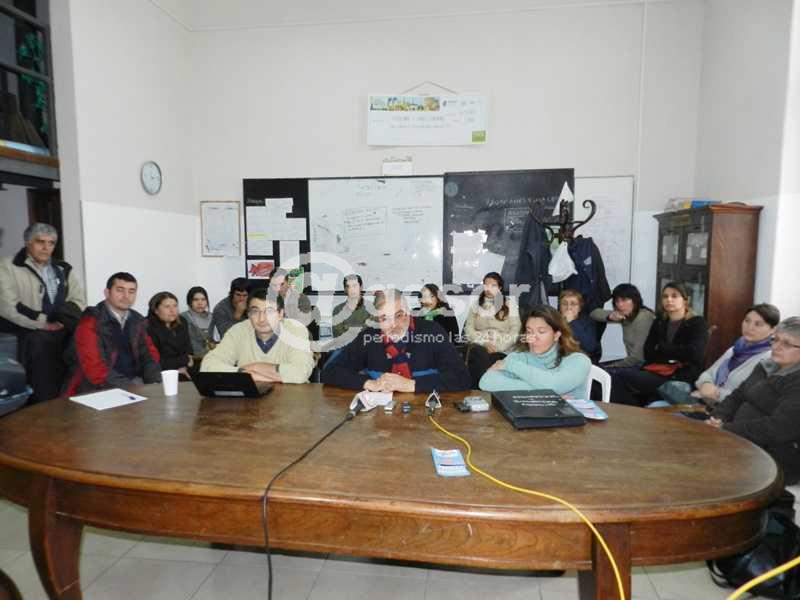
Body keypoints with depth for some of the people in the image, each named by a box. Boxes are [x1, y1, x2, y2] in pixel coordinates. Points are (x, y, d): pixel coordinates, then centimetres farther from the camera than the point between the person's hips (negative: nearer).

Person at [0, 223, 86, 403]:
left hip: (62, 332, 4)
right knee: (40, 342, -33)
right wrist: (44, 323, -14)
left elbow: (79, 300, 10)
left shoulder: (63, 269, 17)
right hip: (27, 333, -4)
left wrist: (62, 321, -9)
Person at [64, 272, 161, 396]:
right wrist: (132, 388, -22)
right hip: (97, 390, -6)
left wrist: (155, 384, -9)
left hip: (134, 383, 6)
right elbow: (95, 370, -18)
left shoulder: (137, 321, 7)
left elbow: (150, 355, 9)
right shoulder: (90, 322, -10)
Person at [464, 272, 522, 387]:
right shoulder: (476, 304, 15)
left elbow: (515, 331, 1)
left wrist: (498, 347, -13)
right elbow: (469, 330, 6)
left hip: (503, 350, -2)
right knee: (478, 353, -34)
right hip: (480, 346, 2)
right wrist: (484, 343, -11)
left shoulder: (509, 304, 10)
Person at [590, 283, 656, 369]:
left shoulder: (643, 317, -20)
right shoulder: (624, 316, 3)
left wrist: (616, 365, -9)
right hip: (633, 362, 8)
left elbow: (638, 356, -22)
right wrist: (609, 316, -14)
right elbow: (594, 313, 6)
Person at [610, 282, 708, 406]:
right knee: (616, 377, -25)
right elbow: (648, 354, 7)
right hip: (656, 372, 5)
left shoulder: (697, 323, 4)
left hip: (681, 378, -5)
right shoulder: (659, 323, 20)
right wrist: (676, 356, -7)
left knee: (622, 376, -26)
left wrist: (661, 349, -3)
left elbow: (694, 353, -15)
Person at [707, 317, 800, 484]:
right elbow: (737, 396, 13)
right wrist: (718, 420, -6)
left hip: (776, 461, -8)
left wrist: (725, 429, -20)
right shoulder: (766, 366, 12)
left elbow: (778, 428, -24)